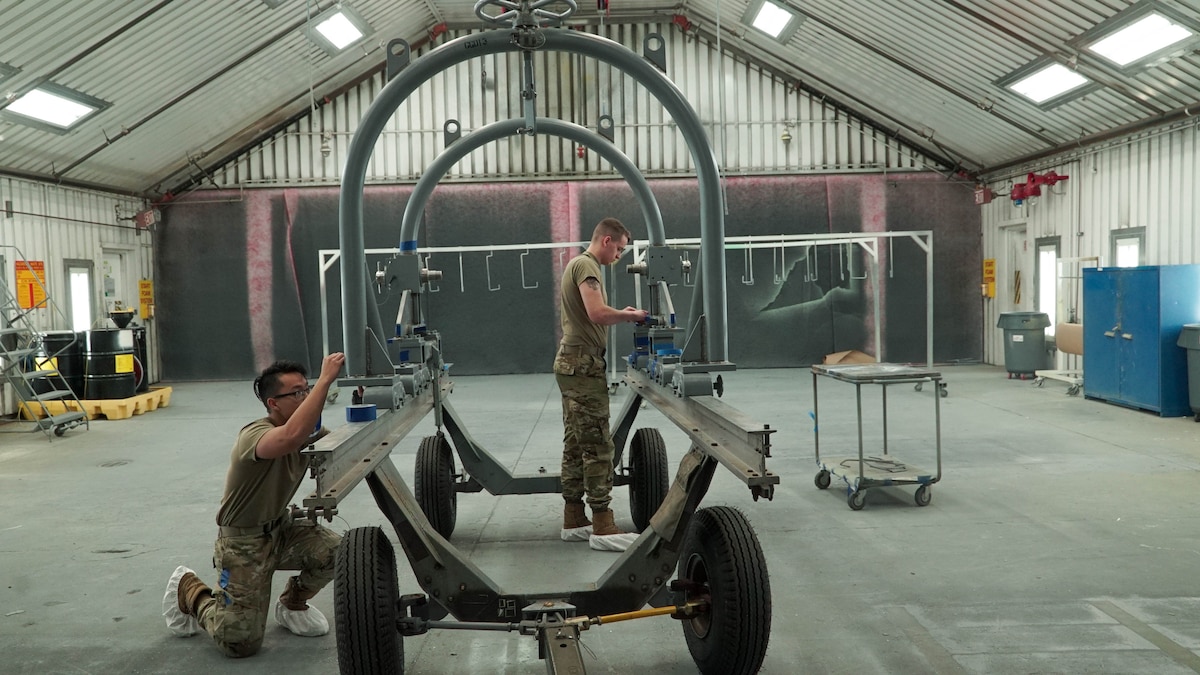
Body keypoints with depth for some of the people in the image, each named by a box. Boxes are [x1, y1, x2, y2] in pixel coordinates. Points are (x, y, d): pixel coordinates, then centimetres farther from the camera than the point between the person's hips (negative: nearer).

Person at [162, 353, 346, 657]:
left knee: (335, 551, -21)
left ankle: (292, 605, 10)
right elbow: (291, 437, -52)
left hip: (281, 527, 7)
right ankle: (188, 589, 21)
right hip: (243, 540, -7)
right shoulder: (256, 435, -29)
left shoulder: (308, 433, -4)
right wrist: (325, 379, -52)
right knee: (240, 642, -7)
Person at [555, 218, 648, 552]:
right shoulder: (587, 265, -11)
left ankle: (574, 521, 16)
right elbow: (597, 313, -24)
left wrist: (621, 314, 14)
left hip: (572, 364, 11)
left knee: (576, 445, 11)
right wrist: (630, 315, -9)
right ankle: (603, 527, -7)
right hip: (583, 364, -11)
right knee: (597, 446, -9)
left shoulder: (577, 263, 21)